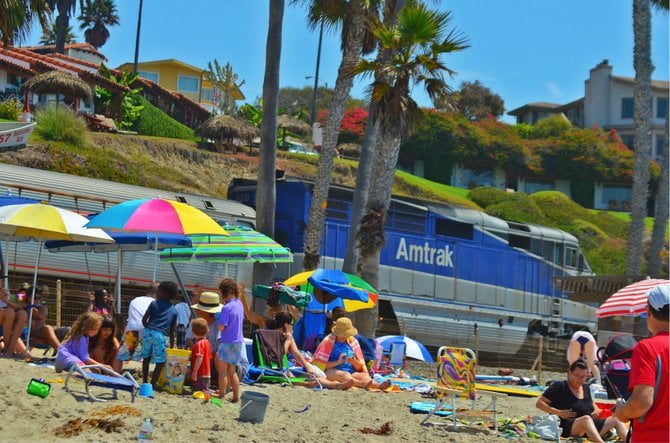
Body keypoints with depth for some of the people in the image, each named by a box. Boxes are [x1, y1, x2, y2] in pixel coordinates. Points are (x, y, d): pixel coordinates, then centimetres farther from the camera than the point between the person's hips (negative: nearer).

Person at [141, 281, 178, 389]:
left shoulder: (154, 303, 9)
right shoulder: (173, 310, 14)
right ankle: (152, 384, -1)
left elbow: (144, 320, 7)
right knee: (160, 362, 6)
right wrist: (172, 347, 19)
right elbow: (172, 331, 14)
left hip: (148, 332, 1)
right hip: (161, 335, -1)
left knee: (146, 357, 18)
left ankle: (144, 382, 24)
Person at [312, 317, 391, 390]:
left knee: (364, 375, -27)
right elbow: (320, 364, 1)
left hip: (351, 372, 4)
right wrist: (338, 362, -10)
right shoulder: (328, 342, 9)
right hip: (332, 372, -4)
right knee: (345, 375, -37)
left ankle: (378, 385, -58)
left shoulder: (353, 342, 19)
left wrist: (354, 362, -4)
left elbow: (360, 367, 19)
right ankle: (362, 384, -66)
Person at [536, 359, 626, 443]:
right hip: (566, 427, -8)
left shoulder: (586, 388, 21)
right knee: (586, 419, -39)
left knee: (616, 419, -9)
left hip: (590, 425, 8)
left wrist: (596, 411, 12)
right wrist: (559, 412, -15)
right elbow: (539, 404, -3)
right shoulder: (559, 387, 0)